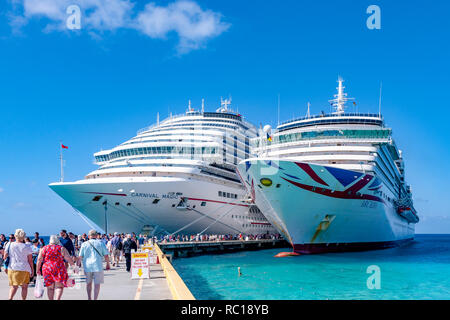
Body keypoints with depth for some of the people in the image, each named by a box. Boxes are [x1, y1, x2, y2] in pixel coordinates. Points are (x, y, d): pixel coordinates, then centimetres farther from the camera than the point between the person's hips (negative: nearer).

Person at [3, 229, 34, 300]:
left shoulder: (9, 245, -1)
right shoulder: (27, 247, -6)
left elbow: (5, 257, 2)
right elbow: (30, 260, -4)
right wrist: (32, 270, 6)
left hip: (12, 268, 2)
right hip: (24, 269, -2)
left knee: (14, 286, 10)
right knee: (24, 287, 8)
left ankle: (10, 298, -10)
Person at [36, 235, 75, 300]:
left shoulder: (44, 249, 8)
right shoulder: (62, 248, 1)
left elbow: (39, 260, 6)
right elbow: (69, 259, -1)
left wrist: (38, 270, 14)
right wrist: (74, 266, 7)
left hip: (47, 269, 3)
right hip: (59, 269, -3)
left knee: (50, 287, 11)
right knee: (59, 286, 0)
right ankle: (57, 299, -16)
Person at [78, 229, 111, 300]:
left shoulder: (84, 244, 4)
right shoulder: (100, 243, 1)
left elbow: (80, 256, 3)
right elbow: (106, 255, 0)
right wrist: (108, 264, 13)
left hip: (87, 266, 2)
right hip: (97, 266, -2)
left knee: (88, 282, 19)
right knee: (97, 283, 2)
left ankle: (89, 298, 21)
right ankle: (95, 298, -1)